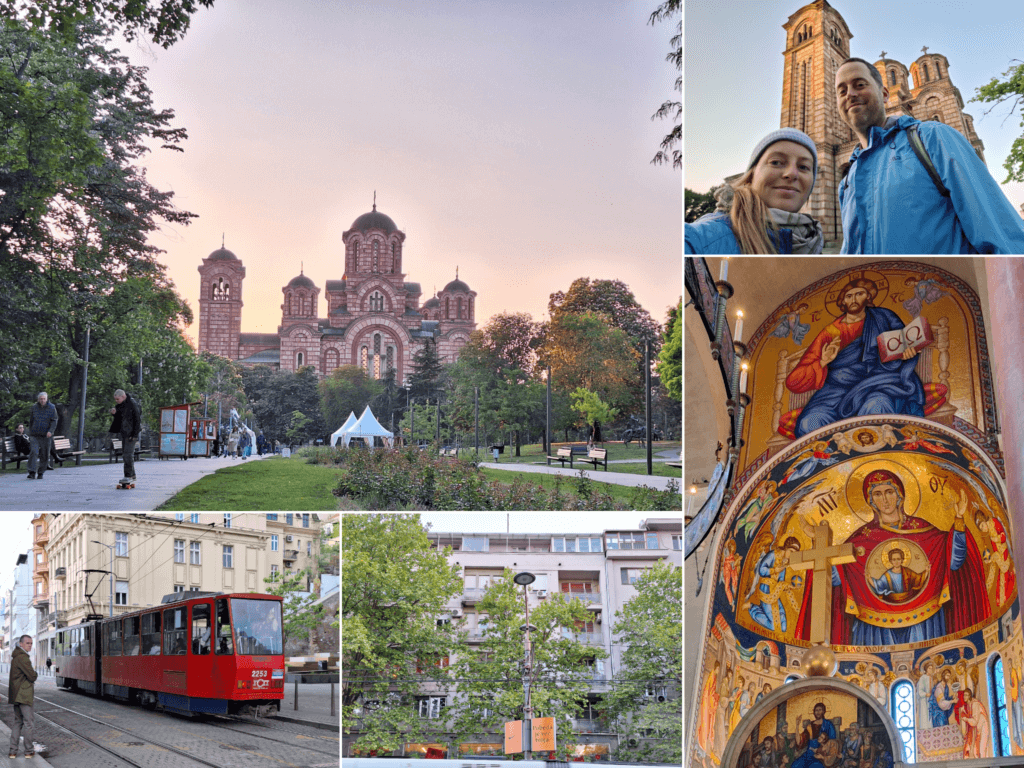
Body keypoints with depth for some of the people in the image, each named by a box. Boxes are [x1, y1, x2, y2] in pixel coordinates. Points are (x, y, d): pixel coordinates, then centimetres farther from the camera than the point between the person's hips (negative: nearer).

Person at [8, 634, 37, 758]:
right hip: (23, 695, -9)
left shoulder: (15, 657, 16)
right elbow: (32, 677, -16)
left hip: (16, 695, 9)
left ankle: (13, 751, 10)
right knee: (28, 721, -1)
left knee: (18, 721, 13)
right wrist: (36, 674, 5)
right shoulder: (23, 658, -16)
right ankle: (29, 750, 4)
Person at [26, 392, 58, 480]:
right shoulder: (34, 407, 7)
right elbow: (30, 421, 17)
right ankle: (32, 473, -18)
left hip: (45, 435, 0)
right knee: (33, 452, -15)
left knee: (44, 455, 4)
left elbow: (54, 421, -4)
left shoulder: (52, 408, 1)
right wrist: (30, 432, 17)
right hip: (34, 435, 0)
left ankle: (41, 473, 17)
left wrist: (50, 431, -19)